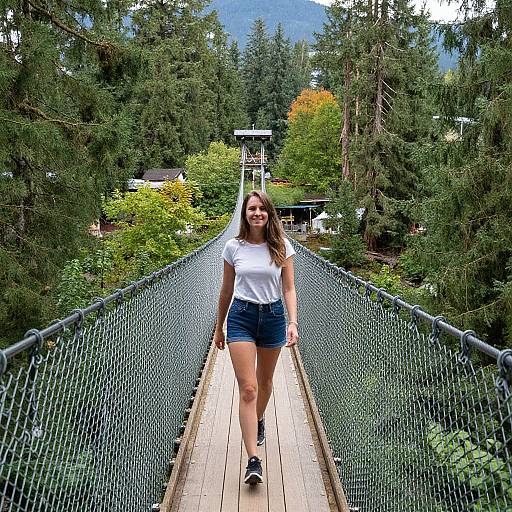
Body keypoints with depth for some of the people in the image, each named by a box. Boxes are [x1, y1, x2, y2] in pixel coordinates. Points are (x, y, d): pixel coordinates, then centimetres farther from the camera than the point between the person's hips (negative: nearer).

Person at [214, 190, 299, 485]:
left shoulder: (282, 247, -2)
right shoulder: (233, 247, -1)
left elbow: (289, 289, -1)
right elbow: (227, 291, 9)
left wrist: (293, 322, -15)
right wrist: (219, 327, 15)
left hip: (273, 316, 1)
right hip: (241, 317, -1)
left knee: (265, 382, 19)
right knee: (248, 389, -11)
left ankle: (258, 421, 51)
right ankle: (254, 461, -14)